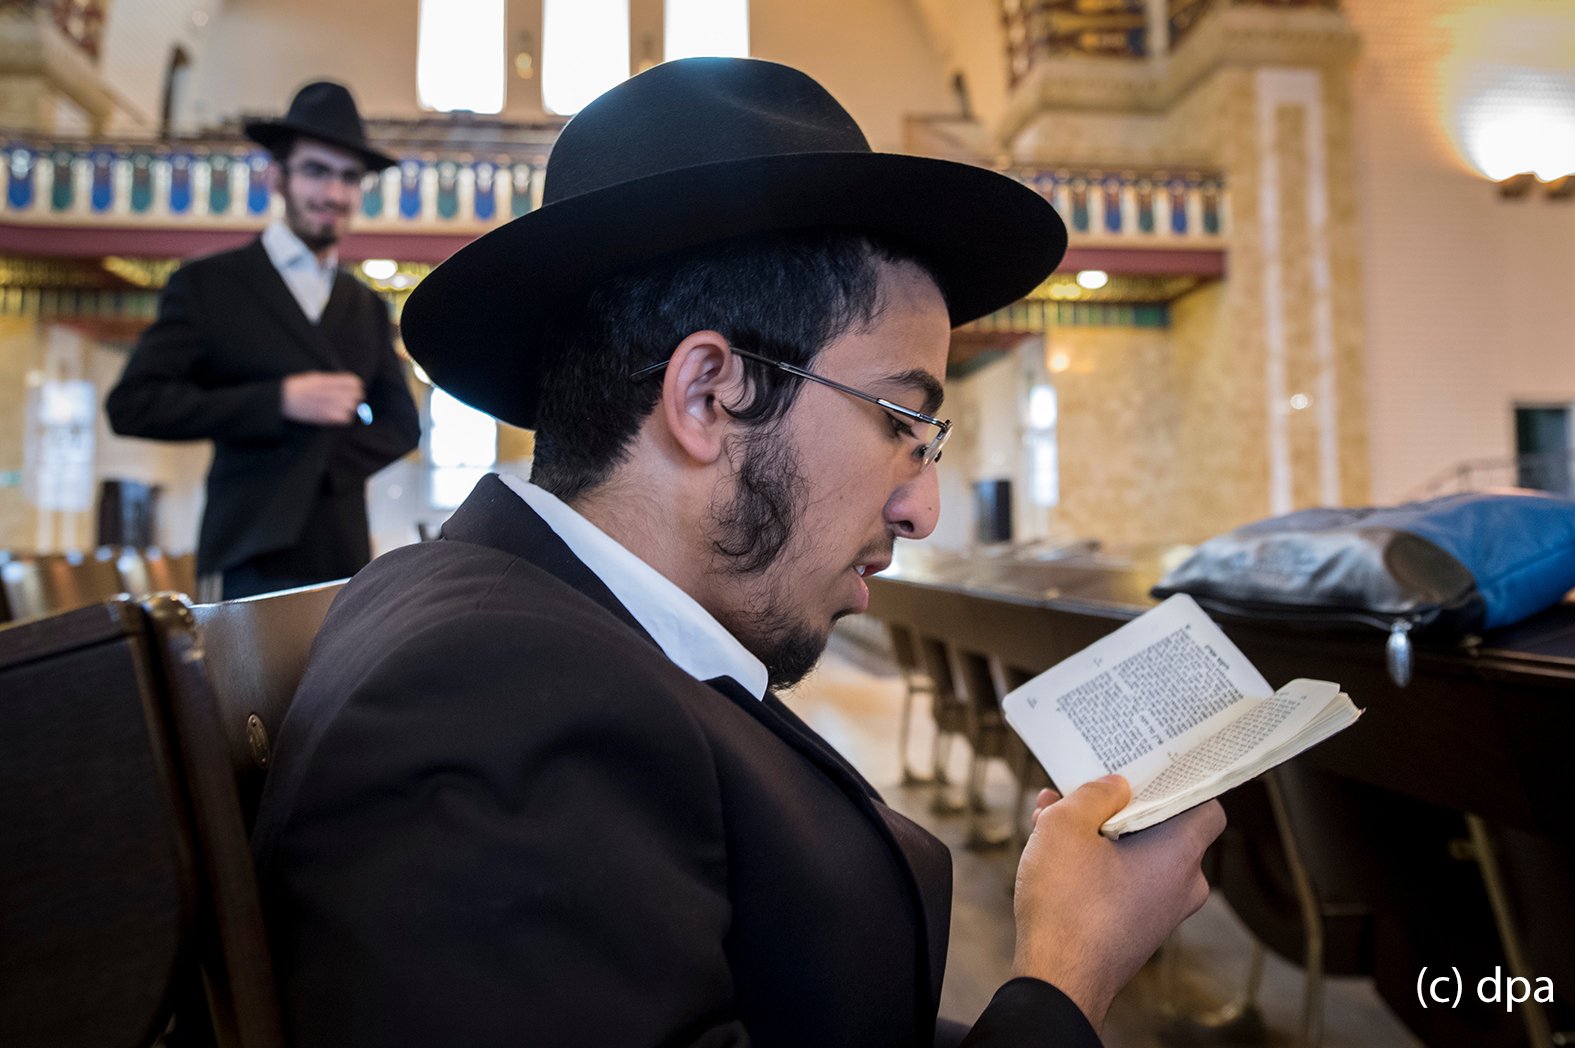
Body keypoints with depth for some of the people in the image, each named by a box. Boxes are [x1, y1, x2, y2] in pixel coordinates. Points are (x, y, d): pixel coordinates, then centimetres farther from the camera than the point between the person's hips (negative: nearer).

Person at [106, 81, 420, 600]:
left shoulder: (368, 307, 17)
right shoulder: (208, 283, 5)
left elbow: (402, 425, 15)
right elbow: (132, 405, -4)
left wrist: (331, 465, -5)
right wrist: (280, 400, -14)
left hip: (345, 558, 4)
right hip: (256, 554, -3)